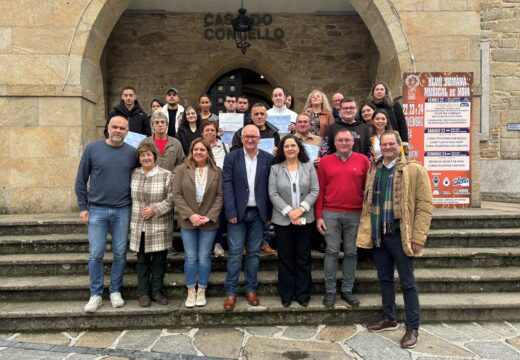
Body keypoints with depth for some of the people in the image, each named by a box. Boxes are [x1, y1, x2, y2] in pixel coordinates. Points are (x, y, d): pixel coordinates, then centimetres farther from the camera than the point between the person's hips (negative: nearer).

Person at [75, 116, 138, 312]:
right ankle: (96, 294, 17)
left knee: (120, 254, 8)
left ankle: (115, 291, 23)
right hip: (97, 210, -1)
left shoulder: (132, 153, 3)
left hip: (122, 211, 1)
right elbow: (81, 179, 3)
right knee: (95, 255, 3)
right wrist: (83, 207, -1)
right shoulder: (92, 148, 0)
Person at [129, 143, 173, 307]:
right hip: (139, 226, 3)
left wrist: (155, 209, -16)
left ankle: (156, 291, 23)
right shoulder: (133, 174, 6)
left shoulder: (166, 175, -5)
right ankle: (143, 292, 23)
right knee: (142, 260, 11)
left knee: (159, 259, 7)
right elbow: (130, 196, 15)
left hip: (159, 227, -2)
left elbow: (171, 198, -8)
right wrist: (133, 215, 7)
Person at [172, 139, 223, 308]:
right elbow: (177, 194, -5)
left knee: (204, 257, 6)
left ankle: (201, 291, 21)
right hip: (188, 220, 0)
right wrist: (190, 215, -14)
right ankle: (191, 292, 20)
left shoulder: (216, 172, 1)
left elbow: (220, 196, -2)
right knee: (191, 257, 6)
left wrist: (209, 216, -12)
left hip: (209, 221, 0)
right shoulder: (181, 169, -1)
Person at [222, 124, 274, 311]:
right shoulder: (231, 157, 0)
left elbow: (271, 187, 3)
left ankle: (251, 289, 21)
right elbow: (227, 185, -5)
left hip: (258, 212, 1)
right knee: (235, 253, 1)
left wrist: (269, 213, -1)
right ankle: (231, 292, 10)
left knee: (253, 252, 9)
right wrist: (231, 212, -12)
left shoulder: (268, 159, 3)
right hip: (238, 212, -1)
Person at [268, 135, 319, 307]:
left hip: (305, 219, 1)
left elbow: (315, 191, -1)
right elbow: (273, 194, -5)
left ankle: (303, 294, 20)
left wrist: (301, 209, -14)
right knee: (285, 258, 7)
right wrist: (289, 212, -15)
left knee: (303, 257, 8)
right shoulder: (275, 169, 1)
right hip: (283, 220, -1)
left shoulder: (309, 166, 4)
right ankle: (286, 294, 19)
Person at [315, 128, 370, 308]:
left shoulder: (363, 160, 5)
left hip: (355, 214, 1)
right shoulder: (325, 161, 5)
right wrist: (319, 216, 0)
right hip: (330, 213, -1)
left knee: (351, 252, 7)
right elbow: (320, 190, 4)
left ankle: (347, 290, 20)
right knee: (331, 251, 1)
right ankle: (330, 291, 12)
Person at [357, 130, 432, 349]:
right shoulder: (373, 170, 11)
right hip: (377, 235, 6)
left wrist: (417, 237, -14)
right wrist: (365, 229, 6)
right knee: (384, 278, 16)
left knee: (407, 282, 4)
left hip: (400, 235, -5)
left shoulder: (415, 169, -7)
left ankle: (412, 328, 17)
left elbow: (424, 205, -10)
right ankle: (389, 319, 33)